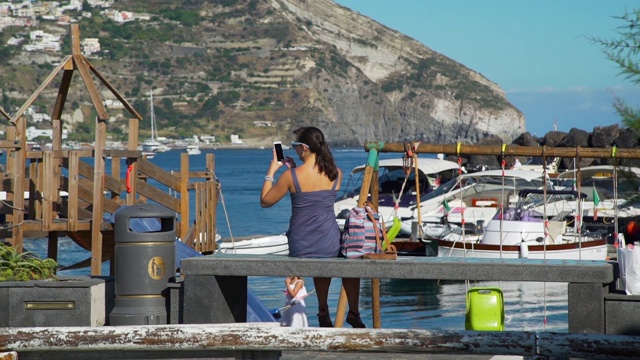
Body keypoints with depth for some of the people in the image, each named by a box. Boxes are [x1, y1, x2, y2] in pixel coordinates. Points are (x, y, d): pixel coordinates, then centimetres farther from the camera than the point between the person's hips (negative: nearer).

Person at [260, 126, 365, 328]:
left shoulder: (291, 176, -12)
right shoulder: (336, 174, -3)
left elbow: (265, 201, 1)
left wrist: (271, 171, 8)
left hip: (299, 249, -1)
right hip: (330, 246, 1)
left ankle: (323, 312, 35)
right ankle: (353, 313, 35)